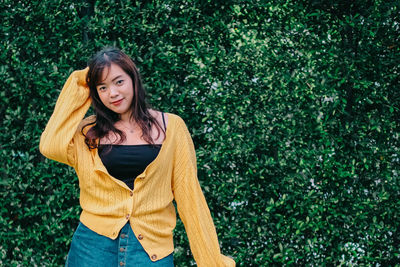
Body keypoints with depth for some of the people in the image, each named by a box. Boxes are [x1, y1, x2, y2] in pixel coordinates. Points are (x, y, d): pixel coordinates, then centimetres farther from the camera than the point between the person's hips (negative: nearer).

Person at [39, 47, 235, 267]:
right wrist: (76, 91, 0)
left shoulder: (171, 127, 3)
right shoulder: (89, 131, 7)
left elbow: (188, 194, 3)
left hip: (152, 248, -1)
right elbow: (51, 147, -12)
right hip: (93, 245, 1)